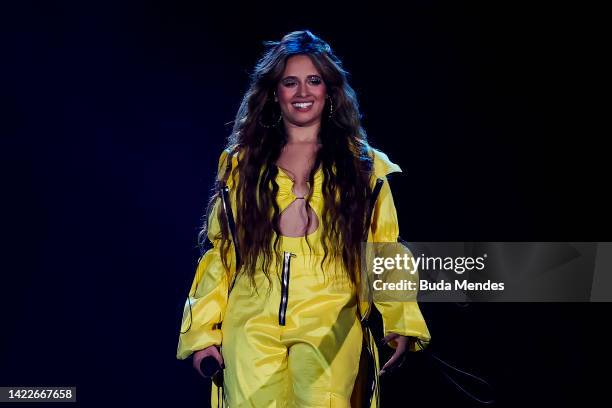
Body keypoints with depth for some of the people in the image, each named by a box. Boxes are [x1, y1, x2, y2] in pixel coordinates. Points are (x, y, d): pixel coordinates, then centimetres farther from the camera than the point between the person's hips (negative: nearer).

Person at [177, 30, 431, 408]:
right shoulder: (242, 163, 16)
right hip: (252, 325, 2)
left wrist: (400, 324, -7)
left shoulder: (365, 165, 12)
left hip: (330, 325, -1)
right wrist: (203, 331, 6)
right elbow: (220, 252, 13)